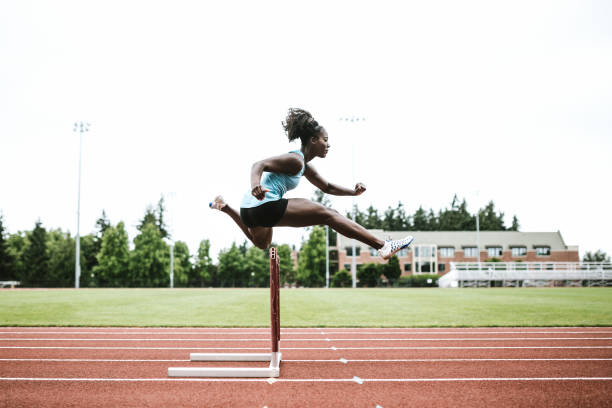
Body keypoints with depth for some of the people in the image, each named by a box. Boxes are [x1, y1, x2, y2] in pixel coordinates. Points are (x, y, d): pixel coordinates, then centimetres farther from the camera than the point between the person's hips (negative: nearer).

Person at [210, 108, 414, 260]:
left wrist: (353, 192, 12)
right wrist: (255, 185, -42)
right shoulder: (294, 159, -11)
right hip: (266, 206, -10)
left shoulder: (305, 167, 18)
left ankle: (225, 207, 35)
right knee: (329, 215, -13)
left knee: (261, 244, 42)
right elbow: (259, 165, -21)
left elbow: (327, 187, 27)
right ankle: (383, 246, -18)